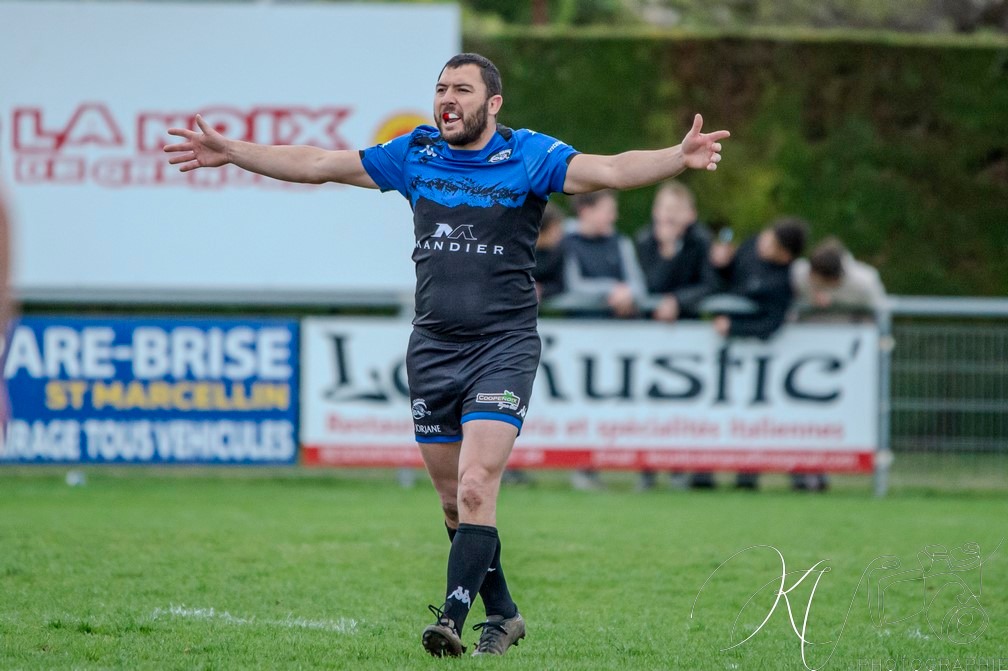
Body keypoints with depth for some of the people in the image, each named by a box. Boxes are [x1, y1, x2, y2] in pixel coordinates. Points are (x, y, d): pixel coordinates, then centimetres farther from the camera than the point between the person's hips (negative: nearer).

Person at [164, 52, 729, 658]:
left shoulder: (529, 156, -5)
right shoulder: (415, 154, 8)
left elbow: (609, 171, -19)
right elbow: (319, 164, 13)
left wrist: (677, 158, -36)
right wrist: (230, 152, 10)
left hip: (504, 347, -5)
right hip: (432, 350, 5)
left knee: (476, 489, -18)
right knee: (454, 503, 9)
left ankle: (452, 622, -21)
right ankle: (503, 614, 25)